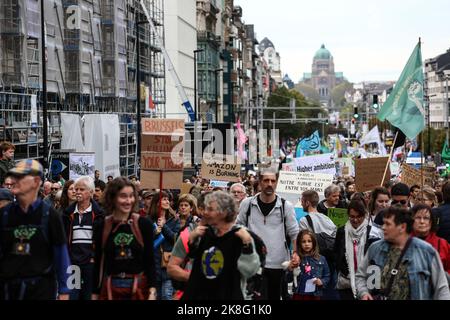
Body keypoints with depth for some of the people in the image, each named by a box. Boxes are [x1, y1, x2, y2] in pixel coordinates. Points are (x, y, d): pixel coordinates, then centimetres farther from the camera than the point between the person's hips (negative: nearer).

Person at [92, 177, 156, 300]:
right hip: (110, 288, 1)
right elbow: (98, 263, 7)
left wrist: (152, 291, -8)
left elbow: (150, 260, 0)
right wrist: (95, 294, 7)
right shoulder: (101, 226, 3)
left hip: (139, 287, -1)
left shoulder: (144, 224, -1)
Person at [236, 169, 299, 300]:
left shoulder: (286, 206, -1)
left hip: (278, 263, 1)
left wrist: (295, 252, -11)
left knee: (274, 296, 12)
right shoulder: (247, 204, 0)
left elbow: (294, 233, 3)